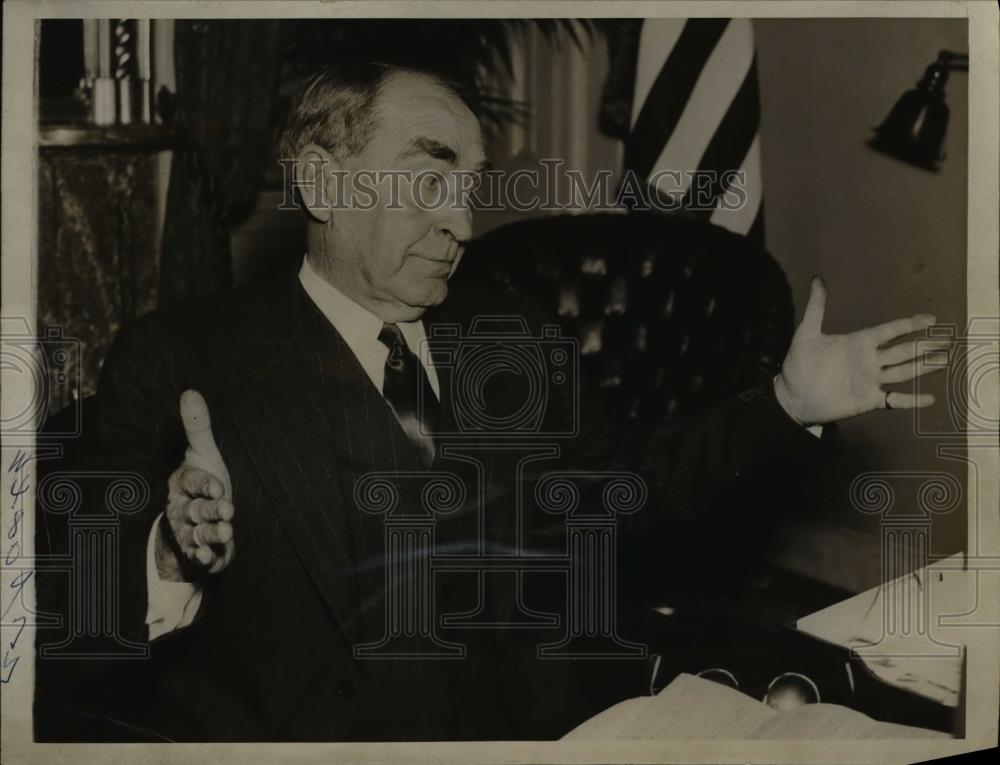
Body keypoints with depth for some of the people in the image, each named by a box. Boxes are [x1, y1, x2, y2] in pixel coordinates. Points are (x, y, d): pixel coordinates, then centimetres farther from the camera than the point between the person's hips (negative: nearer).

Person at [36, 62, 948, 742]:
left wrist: (786, 406, 17)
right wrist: (174, 551, -30)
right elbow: (84, 617, -9)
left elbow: (612, 476, 26)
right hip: (321, 735, -3)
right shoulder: (180, 362, -3)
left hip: (556, 717, 4)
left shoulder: (504, 329, 16)